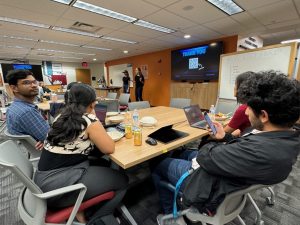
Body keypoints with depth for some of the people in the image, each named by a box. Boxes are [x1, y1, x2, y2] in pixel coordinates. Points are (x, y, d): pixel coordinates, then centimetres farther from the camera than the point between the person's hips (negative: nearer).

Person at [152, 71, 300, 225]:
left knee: (157, 165, 10)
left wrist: (213, 144, -7)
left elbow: (205, 157, -27)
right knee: (185, 153, 28)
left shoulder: (260, 150, -39)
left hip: (211, 190, -9)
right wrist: (225, 137, 6)